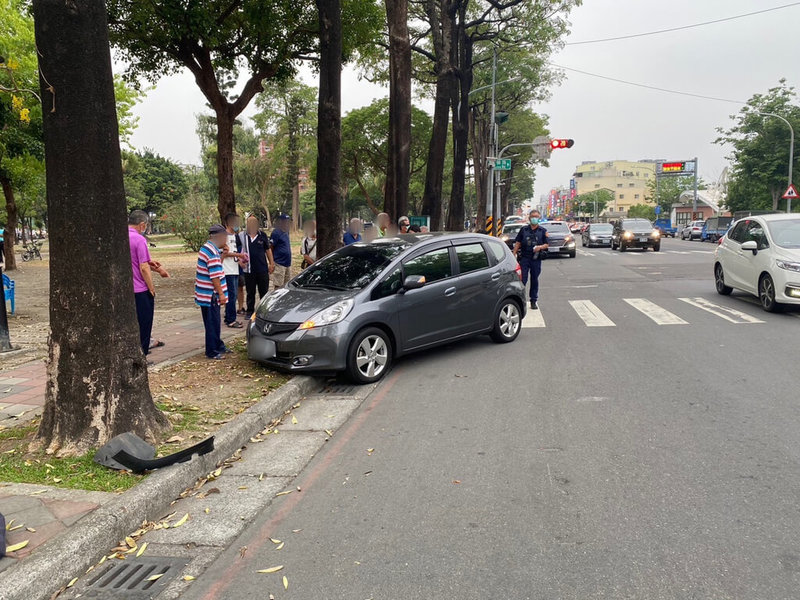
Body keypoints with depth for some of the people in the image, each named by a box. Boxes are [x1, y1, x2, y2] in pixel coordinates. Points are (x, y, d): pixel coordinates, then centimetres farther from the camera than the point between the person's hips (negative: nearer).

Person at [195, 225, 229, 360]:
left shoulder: (207, 248, 12)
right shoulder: (213, 252, -21)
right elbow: (215, 276, -23)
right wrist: (221, 293, -20)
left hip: (206, 294, 10)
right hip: (210, 295, -10)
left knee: (215, 323, 20)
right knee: (212, 323, -1)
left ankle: (218, 346, 31)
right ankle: (212, 352, 8)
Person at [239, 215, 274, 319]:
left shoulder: (262, 235, 5)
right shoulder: (241, 236, 0)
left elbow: (268, 249, 13)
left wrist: (271, 263, 9)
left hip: (263, 269, 1)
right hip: (249, 269, -1)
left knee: (264, 291, 6)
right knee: (250, 292, 8)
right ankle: (249, 311, 19)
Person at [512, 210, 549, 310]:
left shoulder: (543, 231, 7)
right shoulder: (523, 230, 7)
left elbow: (546, 244, 5)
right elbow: (517, 243, 8)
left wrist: (540, 247, -17)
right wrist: (514, 254, -2)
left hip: (536, 259, 1)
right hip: (524, 258, -1)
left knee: (535, 280, 8)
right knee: (522, 279, -5)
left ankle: (534, 301, 16)